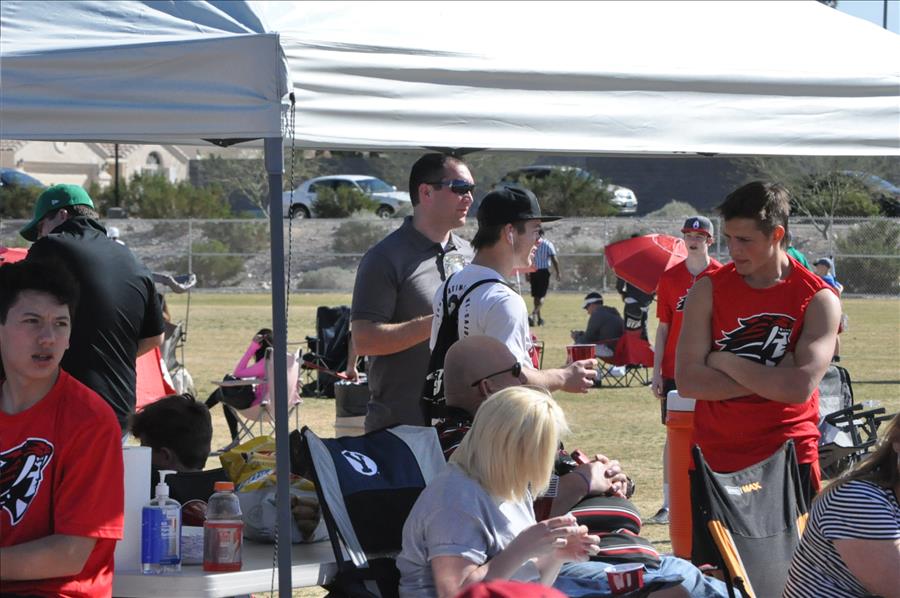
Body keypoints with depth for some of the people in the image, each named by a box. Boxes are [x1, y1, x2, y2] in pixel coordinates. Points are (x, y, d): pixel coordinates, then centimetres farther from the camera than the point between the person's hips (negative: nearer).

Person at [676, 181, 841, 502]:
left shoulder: (819, 300, -5)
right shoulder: (708, 290, 1)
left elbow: (801, 387, -18)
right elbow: (687, 380, -9)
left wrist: (726, 362, -10)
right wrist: (773, 379, -13)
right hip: (715, 458, 2)